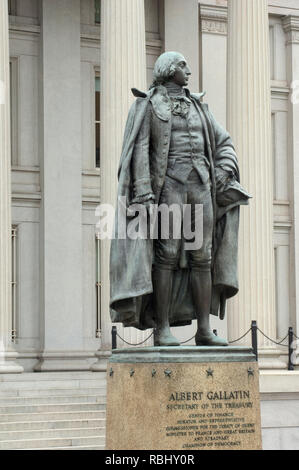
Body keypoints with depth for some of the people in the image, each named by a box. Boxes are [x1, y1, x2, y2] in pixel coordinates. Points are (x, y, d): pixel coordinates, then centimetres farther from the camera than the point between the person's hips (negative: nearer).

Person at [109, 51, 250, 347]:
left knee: (203, 257, 0)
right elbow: (139, 150, -7)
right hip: (168, 183, -5)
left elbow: (223, 142, 23)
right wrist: (144, 194, -18)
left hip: (200, 185, 5)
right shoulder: (148, 104, 2)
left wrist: (224, 170, 3)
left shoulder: (197, 106, 20)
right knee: (167, 254, -12)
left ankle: (204, 330, 1)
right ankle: (162, 329, -9)